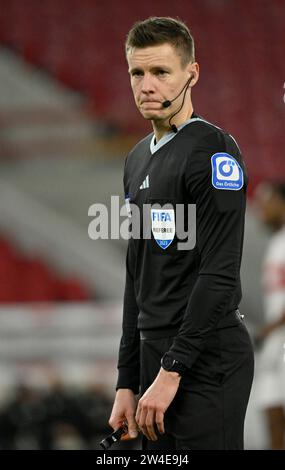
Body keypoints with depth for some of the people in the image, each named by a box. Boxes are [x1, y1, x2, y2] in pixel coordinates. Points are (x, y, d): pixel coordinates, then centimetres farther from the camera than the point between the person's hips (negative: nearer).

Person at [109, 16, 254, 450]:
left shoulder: (212, 152, -12)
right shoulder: (138, 160, 17)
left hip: (207, 362, -10)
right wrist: (127, 382, 17)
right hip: (156, 360, 10)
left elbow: (220, 274, -20)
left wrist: (172, 371, -21)